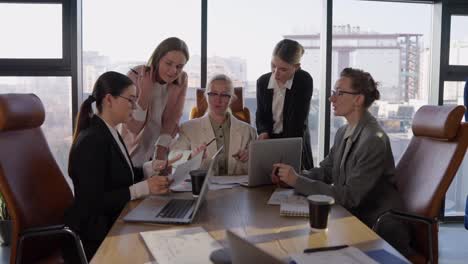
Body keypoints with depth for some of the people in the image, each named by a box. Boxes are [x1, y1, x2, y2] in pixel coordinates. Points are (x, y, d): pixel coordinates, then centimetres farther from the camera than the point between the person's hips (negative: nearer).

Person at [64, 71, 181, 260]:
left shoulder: (109, 133, 7)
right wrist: (144, 188, -25)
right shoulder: (91, 141, -21)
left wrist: (153, 167, -1)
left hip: (115, 220, 8)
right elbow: (93, 202, -23)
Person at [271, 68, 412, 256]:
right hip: (353, 216, 6)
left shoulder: (374, 141, -22)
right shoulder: (343, 132, 3)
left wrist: (297, 181, -22)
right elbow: (325, 171, 9)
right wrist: (291, 176, -9)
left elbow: (349, 196, -23)